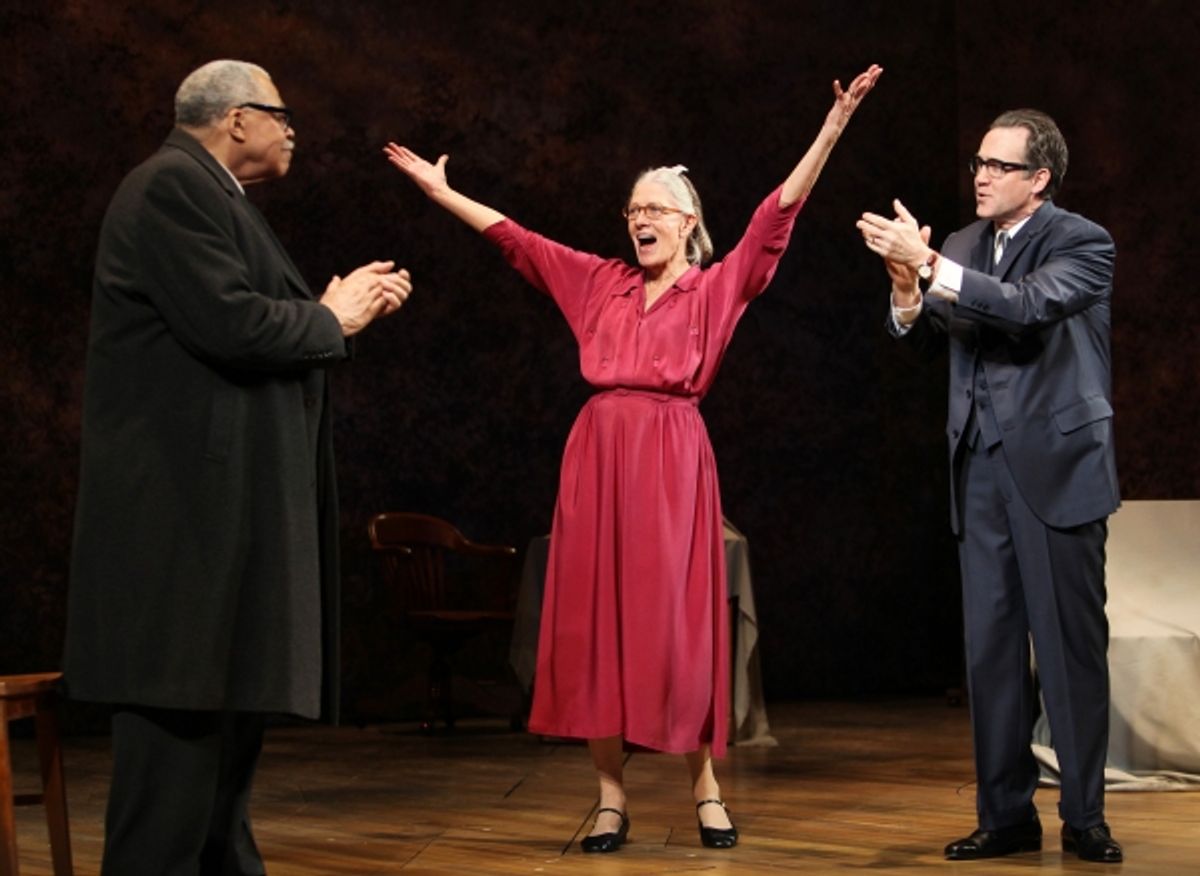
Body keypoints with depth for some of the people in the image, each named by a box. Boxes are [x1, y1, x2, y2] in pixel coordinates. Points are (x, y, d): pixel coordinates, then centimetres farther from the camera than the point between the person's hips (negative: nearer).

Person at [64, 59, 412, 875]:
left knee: (229, 698, 14)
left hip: (226, 497, 11)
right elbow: (227, 324, -22)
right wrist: (330, 317, -7)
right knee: (181, 708, -9)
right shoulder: (172, 183, -11)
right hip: (188, 494, -11)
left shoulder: (211, 195, 20)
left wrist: (349, 305, 10)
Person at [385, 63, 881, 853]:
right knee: (594, 618, 1)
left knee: (675, 618, -2)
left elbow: (776, 218, -4)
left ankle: (706, 787, 10)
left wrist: (831, 129, -13)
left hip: (672, 458, -3)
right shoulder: (599, 281, 14)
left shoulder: (717, 287, 5)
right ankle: (611, 796, 6)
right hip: (599, 454, 3)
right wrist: (441, 190, 19)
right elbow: (513, 238, 18)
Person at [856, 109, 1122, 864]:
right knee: (992, 647, 7)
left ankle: (1085, 817, 8)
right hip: (982, 468, 5)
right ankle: (1007, 814, 15)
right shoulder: (963, 247, 10)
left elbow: (1026, 307, -24)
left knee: (1072, 645, -1)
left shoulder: (1084, 244, -6)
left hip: (1057, 466, -5)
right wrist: (907, 292, -15)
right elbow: (922, 340, 6)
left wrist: (928, 263, -28)